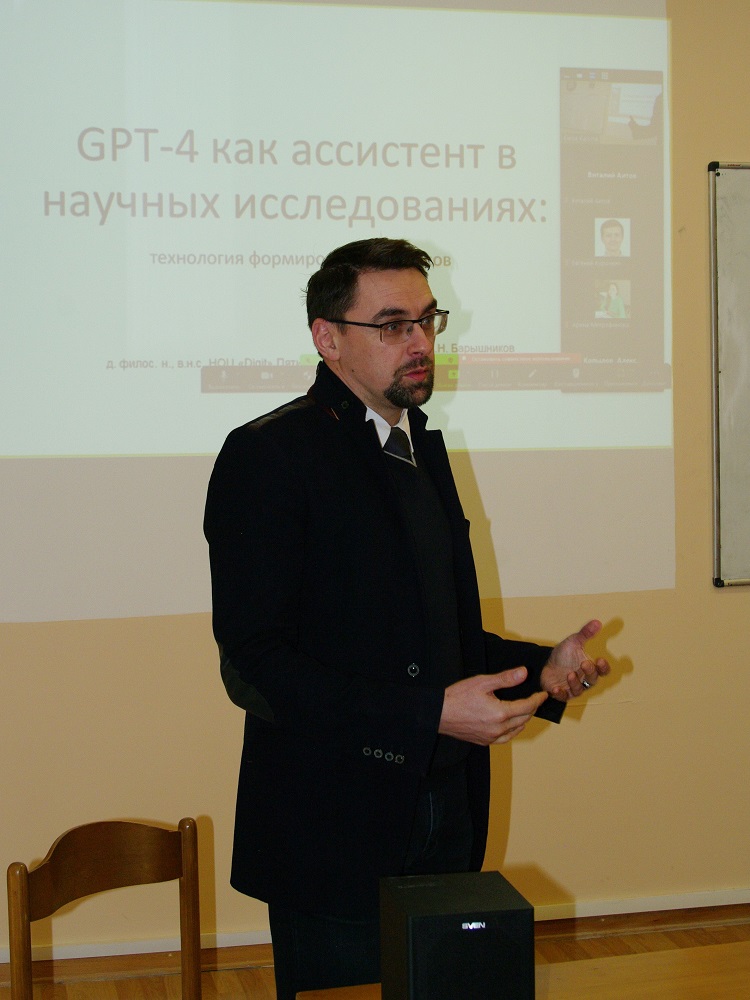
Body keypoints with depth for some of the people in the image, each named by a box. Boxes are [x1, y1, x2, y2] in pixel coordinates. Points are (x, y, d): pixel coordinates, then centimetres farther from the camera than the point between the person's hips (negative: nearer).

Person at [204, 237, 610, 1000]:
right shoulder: (267, 456, -13)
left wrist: (541, 667, 5)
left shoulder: (421, 448, 14)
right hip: (333, 832, -7)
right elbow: (254, 665, -20)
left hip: (444, 818, 8)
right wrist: (433, 714, -25)